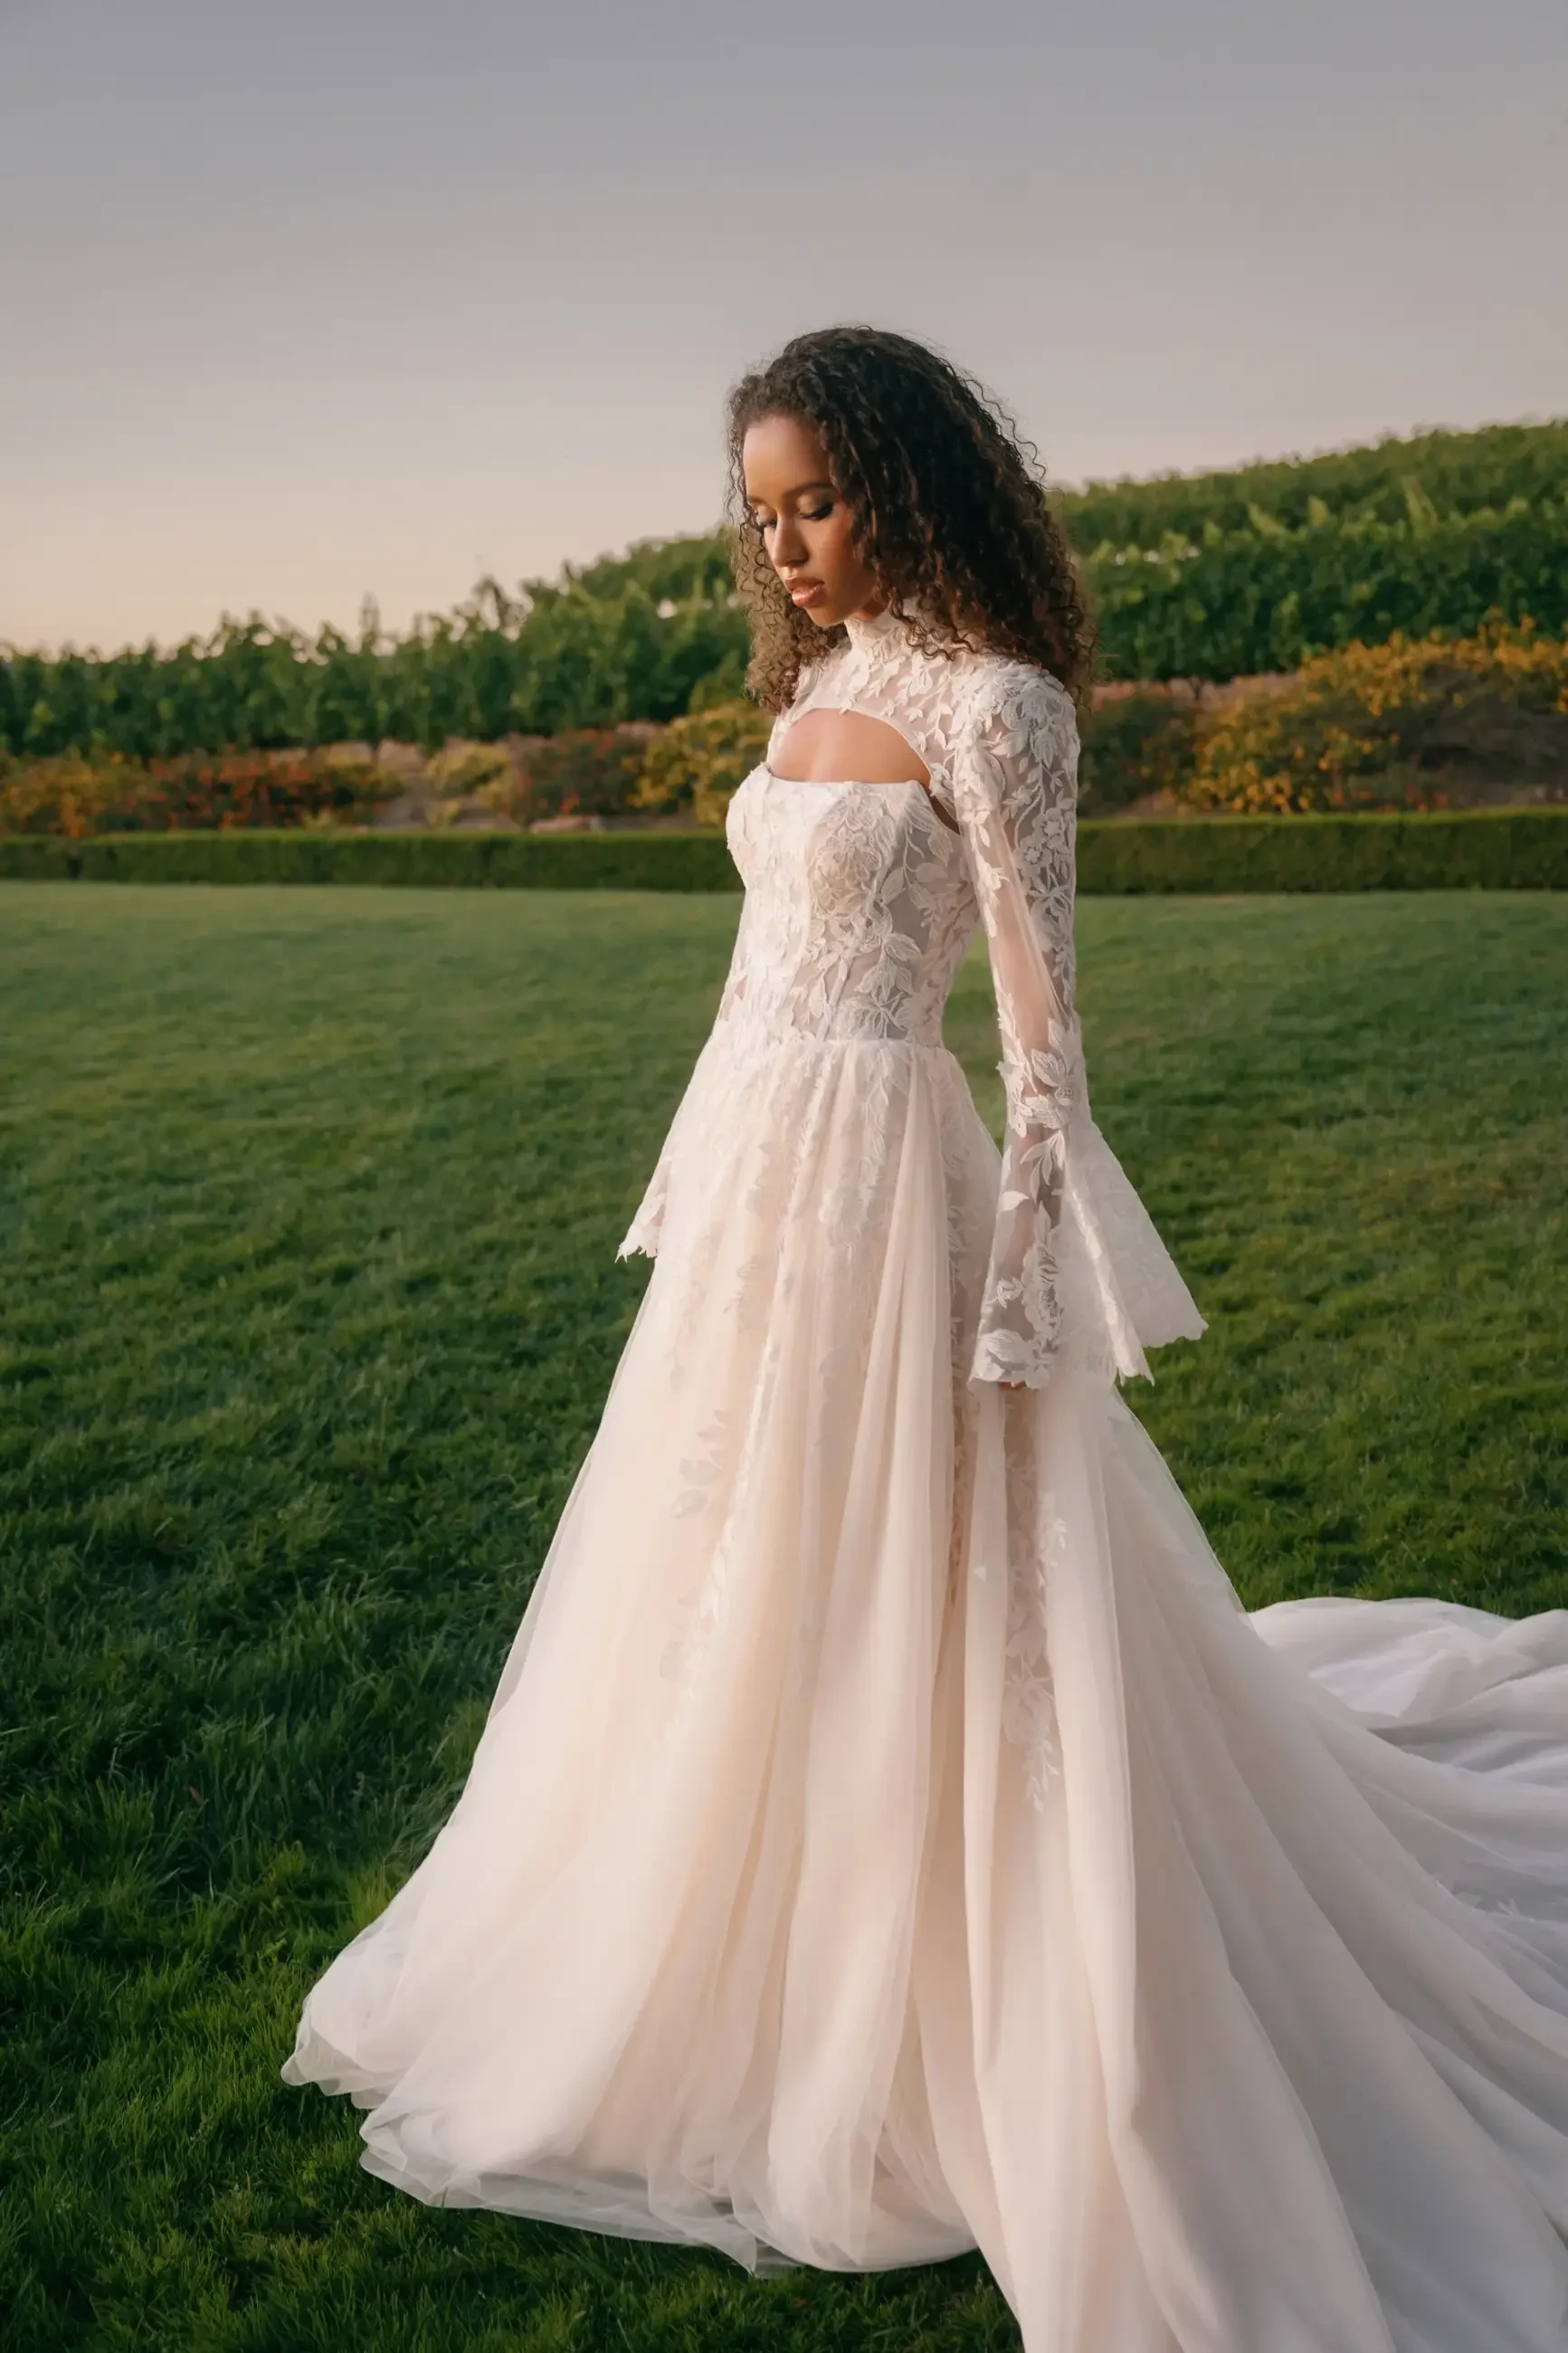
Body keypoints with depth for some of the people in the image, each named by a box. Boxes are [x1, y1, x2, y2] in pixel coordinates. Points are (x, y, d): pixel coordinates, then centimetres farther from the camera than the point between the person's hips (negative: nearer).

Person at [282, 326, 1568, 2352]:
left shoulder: (989, 704, -11)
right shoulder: (821, 691, 14)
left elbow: (1044, 1020, -14)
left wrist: (1028, 1291, -17)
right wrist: (715, 1184, 18)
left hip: (866, 1176, -9)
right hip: (749, 1160, 9)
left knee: (862, 1579, 2)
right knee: (724, 1576, 18)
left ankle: (891, 2037, 24)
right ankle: (755, 1971, 42)